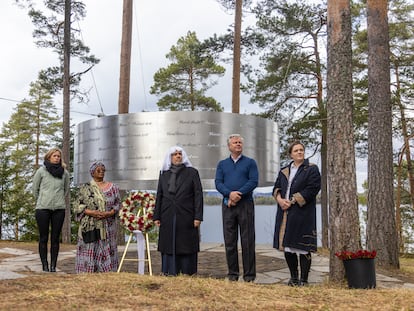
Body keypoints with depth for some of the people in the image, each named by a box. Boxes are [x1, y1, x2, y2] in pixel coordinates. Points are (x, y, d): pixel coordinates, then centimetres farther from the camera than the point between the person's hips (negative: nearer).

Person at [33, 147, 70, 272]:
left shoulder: (64, 172, 5)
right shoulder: (41, 171, -1)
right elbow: (35, 189, 9)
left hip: (59, 208, 2)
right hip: (43, 209, -2)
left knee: (55, 238, 3)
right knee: (43, 238, 1)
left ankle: (53, 266, 8)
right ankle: (45, 266, 6)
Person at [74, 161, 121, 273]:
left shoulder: (113, 187, 9)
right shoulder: (85, 188, 6)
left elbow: (117, 204, 6)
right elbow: (78, 206, 2)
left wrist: (108, 213, -12)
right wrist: (91, 212, -14)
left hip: (107, 227, 1)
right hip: (90, 227, -1)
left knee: (106, 251, 0)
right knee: (89, 253, -4)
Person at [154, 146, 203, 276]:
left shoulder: (192, 173, 4)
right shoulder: (164, 175, 13)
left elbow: (198, 195, -1)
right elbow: (159, 197, 13)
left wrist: (198, 216, -9)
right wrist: (156, 216, 6)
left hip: (186, 217, -2)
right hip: (168, 218, 3)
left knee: (187, 246, -1)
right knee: (169, 246, 3)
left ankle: (188, 274, 6)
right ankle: (170, 274, 9)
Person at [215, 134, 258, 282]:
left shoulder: (250, 163, 8)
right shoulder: (222, 164, 15)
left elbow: (254, 181, -4)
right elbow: (218, 183, 4)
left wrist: (239, 194, -15)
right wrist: (230, 193, -15)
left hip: (246, 204, -2)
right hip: (228, 205, 3)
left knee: (247, 240, -2)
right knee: (229, 241, 4)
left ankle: (249, 274, 4)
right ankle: (232, 273, 12)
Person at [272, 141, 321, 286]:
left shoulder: (312, 169, 0)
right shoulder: (284, 171, 17)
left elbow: (311, 189, -9)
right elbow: (276, 187, 16)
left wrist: (292, 201, -13)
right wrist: (280, 199, -6)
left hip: (302, 213, -5)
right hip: (285, 213, 6)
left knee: (302, 247, -5)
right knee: (286, 246, 8)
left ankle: (303, 279, 5)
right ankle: (293, 277, 21)